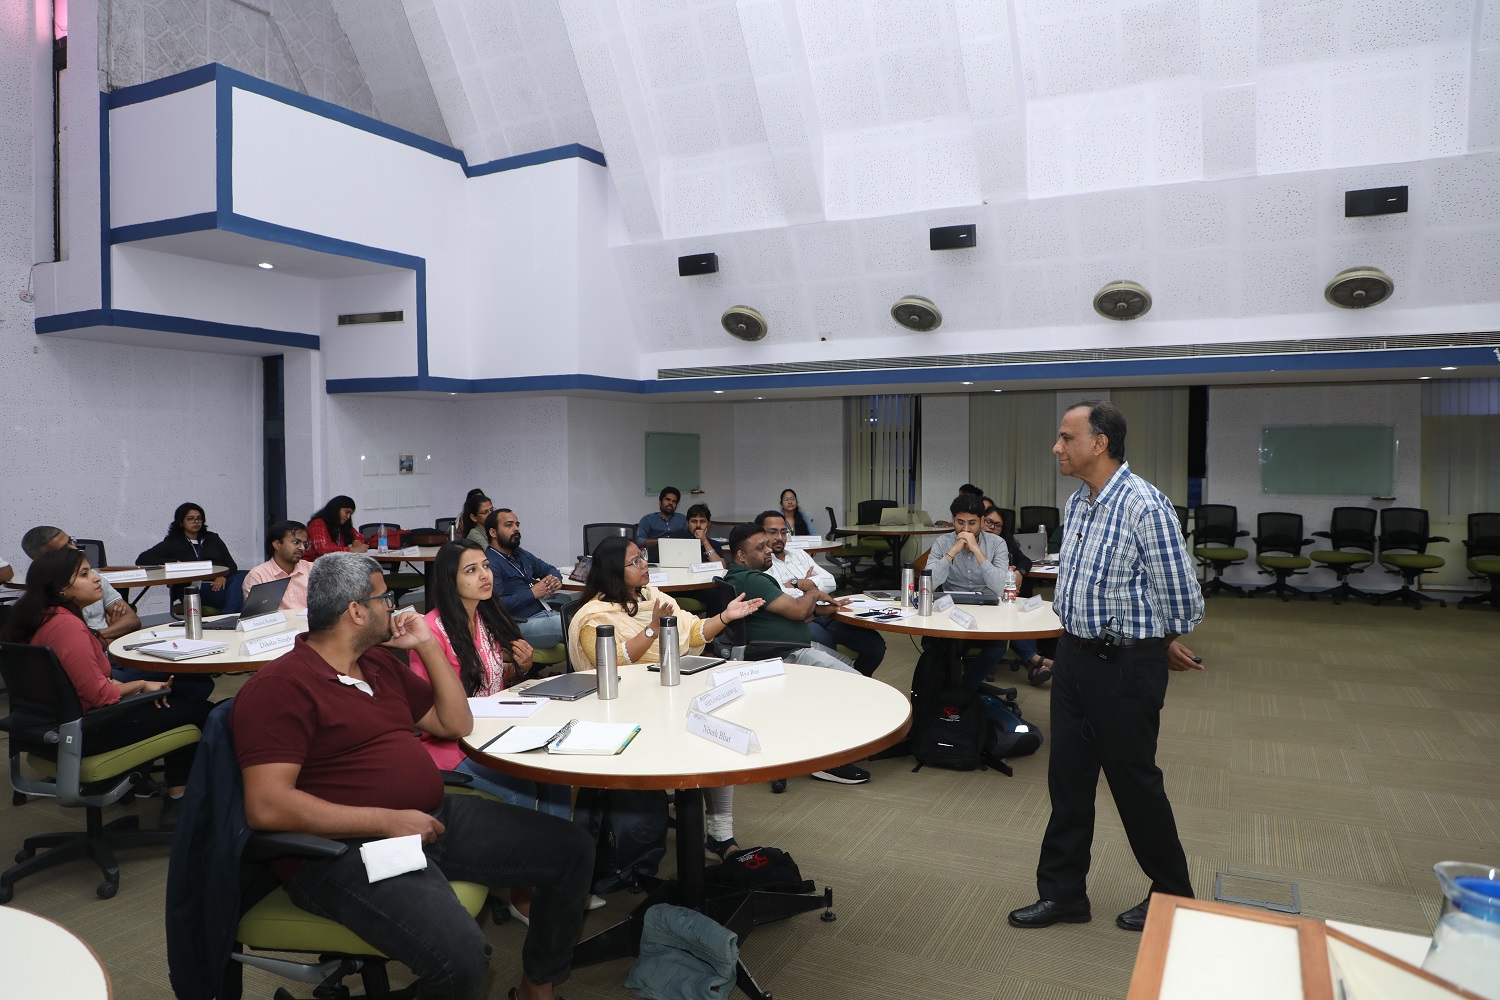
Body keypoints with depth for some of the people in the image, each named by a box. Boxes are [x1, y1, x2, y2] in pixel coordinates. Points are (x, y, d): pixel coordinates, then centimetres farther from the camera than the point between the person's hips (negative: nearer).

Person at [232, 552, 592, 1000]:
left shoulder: (381, 662, 16)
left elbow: (455, 724, 21)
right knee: (460, 956, -34)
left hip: (432, 817, 9)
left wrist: (428, 645, 11)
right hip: (349, 847, -8)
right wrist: (387, 821, -22)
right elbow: (267, 806, -21)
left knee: (572, 849, 3)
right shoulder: (280, 686, -11)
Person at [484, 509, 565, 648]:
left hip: (546, 613, 9)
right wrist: (532, 593, -12)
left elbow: (548, 568, 33)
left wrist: (556, 579, 7)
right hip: (521, 625, -9)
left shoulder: (520, 554, 22)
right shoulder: (489, 563, -7)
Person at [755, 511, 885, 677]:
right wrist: (809, 584, -1)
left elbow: (830, 582, 12)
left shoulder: (799, 554, 24)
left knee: (875, 644, -11)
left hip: (826, 614, 7)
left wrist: (796, 584, -1)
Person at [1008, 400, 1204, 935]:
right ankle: (1063, 891, 27)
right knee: (1068, 776, 13)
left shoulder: (1145, 506, -20)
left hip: (1126, 663, -8)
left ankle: (1173, 895, 30)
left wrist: (1161, 645, 2)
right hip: (1074, 652, 8)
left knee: (1134, 780, 7)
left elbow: (1180, 596, -14)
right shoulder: (1077, 504, 7)